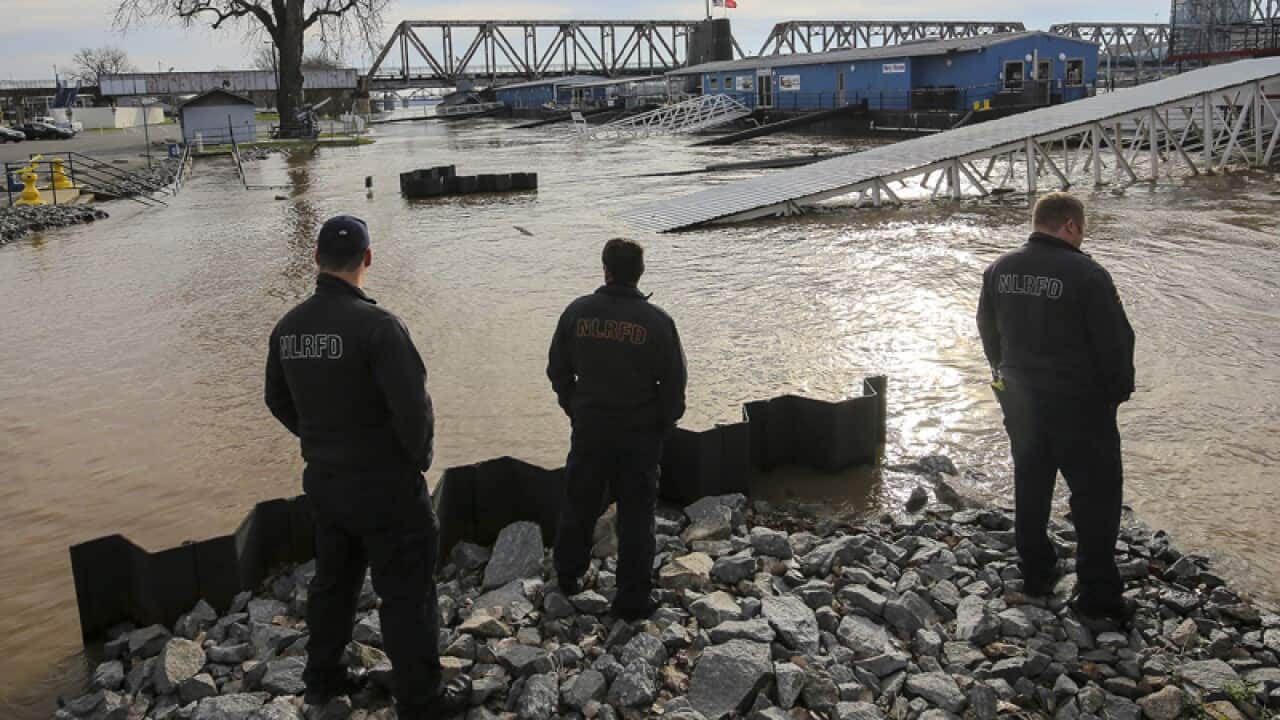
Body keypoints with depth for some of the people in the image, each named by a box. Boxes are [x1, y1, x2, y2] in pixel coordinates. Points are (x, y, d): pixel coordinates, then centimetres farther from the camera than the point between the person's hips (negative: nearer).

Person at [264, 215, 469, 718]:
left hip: (323, 482, 7)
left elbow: (279, 401, 12)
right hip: (385, 486, -7)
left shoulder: (288, 327, 0)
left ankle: (323, 678, 38)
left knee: (332, 581, 23)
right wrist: (417, 458, -7)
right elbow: (413, 406, -25)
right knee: (406, 591, 5)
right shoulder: (375, 325, -22)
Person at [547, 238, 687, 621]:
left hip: (589, 427, 3)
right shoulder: (657, 322, -13)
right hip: (640, 431, -2)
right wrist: (664, 424, 7)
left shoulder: (577, 312, -6)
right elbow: (674, 382, -9)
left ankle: (568, 575, 37)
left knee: (579, 503, 20)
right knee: (636, 516, 7)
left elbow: (558, 370, 3)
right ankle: (633, 599, 13)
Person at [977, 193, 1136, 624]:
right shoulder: (1087, 275, -19)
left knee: (1030, 487, 19)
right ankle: (1098, 595, 6)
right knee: (1098, 494, 4)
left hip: (1019, 399, 6)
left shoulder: (999, 271, 0)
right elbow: (1116, 340, -16)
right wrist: (1120, 389, 0)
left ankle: (1036, 575, 29)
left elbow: (988, 330, 12)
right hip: (1079, 403, -6)